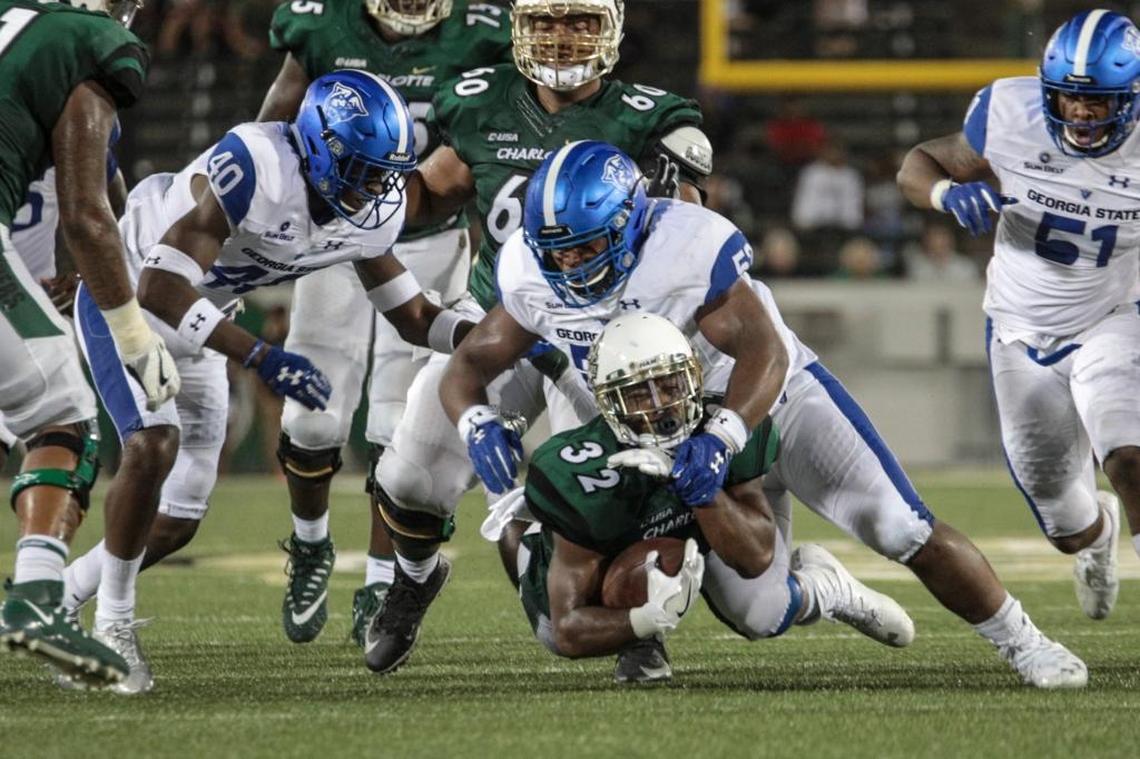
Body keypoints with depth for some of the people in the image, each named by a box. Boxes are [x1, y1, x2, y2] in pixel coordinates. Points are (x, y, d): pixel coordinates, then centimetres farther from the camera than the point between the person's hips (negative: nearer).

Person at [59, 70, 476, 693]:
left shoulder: (372, 215, -13)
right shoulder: (255, 167, -37)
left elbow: (413, 317, 1)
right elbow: (160, 290, -38)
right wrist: (262, 358, -44)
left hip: (195, 316, 7)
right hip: (126, 289, -7)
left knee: (176, 524, 3)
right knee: (153, 445, -28)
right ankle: (114, 625, -11)